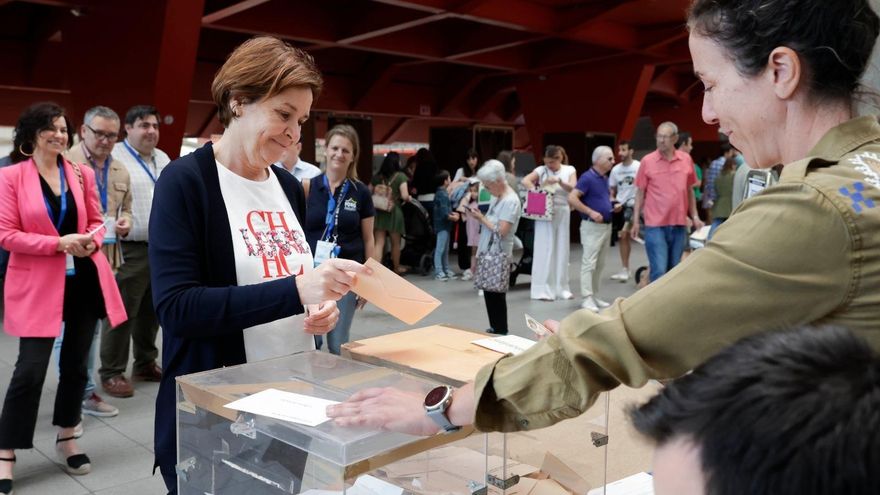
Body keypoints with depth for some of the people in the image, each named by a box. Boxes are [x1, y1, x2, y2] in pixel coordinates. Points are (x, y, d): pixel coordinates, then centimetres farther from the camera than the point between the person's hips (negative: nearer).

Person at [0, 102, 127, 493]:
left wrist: (91, 241, -9)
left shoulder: (82, 174, 6)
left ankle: (66, 441, 31)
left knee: (76, 364, 14)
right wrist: (58, 243, -19)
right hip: (36, 284, -4)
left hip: (83, 280, 5)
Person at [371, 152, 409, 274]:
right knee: (395, 243, 16)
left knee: (378, 243, 1)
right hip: (394, 211, -3)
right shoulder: (400, 176, -7)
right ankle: (396, 267, 33)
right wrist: (409, 198, 6)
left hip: (378, 211, 3)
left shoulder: (377, 177, 5)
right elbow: (405, 196, -15)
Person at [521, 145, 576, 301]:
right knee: (545, 249, -3)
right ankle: (543, 288, 1)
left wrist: (559, 181, -26)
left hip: (563, 212, 2)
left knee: (562, 249, 8)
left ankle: (561, 287, 17)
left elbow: (573, 189, -9)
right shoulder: (541, 170, 0)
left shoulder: (569, 170, 4)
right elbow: (525, 181, -14)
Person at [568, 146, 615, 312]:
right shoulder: (587, 177, -14)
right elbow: (572, 198, -21)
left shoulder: (605, 179, 12)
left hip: (607, 225, 9)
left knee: (600, 264, 13)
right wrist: (591, 212, -24)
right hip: (592, 226, -9)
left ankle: (595, 296, 21)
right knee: (589, 263, -7)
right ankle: (587, 298, -5)